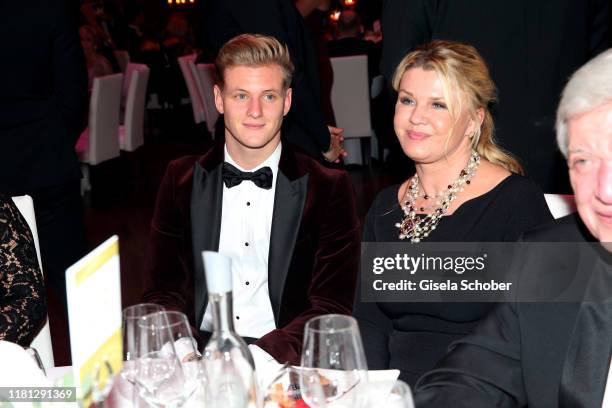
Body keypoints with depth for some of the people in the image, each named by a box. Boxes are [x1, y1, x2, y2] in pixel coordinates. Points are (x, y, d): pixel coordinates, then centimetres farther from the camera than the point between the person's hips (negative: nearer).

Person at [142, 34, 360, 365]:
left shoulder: (329, 188, 1)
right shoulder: (181, 180, 9)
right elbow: (164, 290, 8)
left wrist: (265, 353, -21)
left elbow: (331, 306, -4)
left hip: (281, 360, -2)